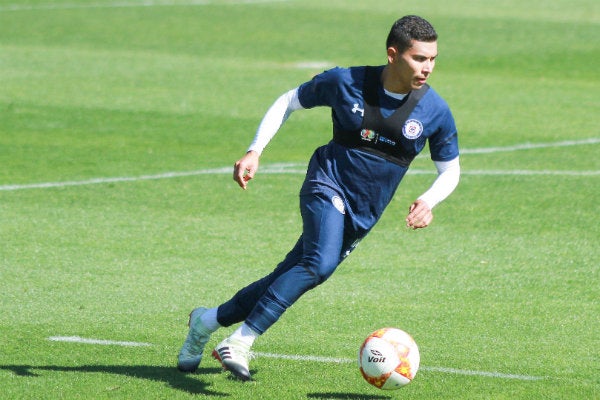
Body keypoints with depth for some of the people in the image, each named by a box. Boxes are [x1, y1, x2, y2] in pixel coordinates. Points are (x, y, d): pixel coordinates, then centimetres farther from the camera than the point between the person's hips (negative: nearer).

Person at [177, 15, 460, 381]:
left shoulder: (435, 111, -5)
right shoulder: (346, 82, -10)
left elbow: (450, 170, 8)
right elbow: (289, 102, 6)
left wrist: (428, 202, -12)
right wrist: (254, 152, -3)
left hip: (361, 218, 4)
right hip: (327, 186, -4)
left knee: (290, 276, 6)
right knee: (319, 265, -30)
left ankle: (208, 320, 26)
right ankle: (241, 342, -28)